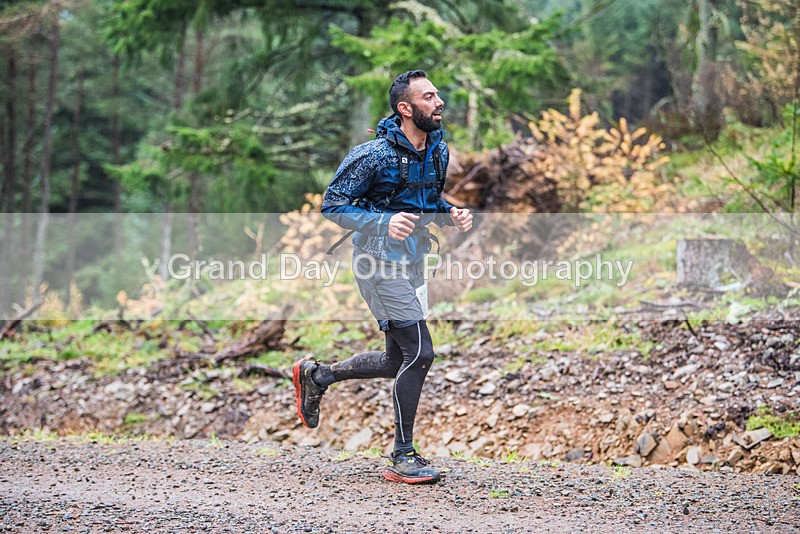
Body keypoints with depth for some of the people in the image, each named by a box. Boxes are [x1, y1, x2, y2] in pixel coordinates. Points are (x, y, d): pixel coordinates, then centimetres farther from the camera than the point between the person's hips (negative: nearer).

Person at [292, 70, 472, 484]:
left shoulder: (438, 150, 6)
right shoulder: (374, 155, -18)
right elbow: (332, 206, -15)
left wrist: (450, 215, -2)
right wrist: (385, 223, -29)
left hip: (411, 262, 9)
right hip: (381, 261, -9)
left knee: (398, 362, 13)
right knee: (419, 353, -13)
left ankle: (316, 375, 34)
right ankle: (403, 458, -2)